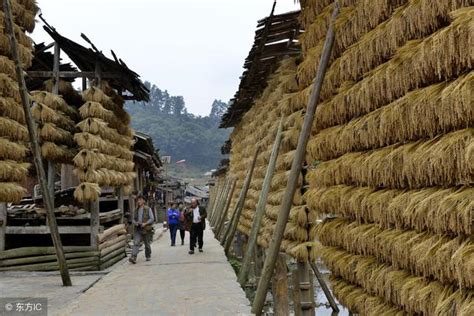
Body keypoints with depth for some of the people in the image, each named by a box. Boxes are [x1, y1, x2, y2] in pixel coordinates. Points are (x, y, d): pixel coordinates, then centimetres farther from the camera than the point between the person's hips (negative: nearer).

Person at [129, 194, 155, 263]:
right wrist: (135, 223, -7)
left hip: (146, 229, -3)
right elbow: (133, 219, 16)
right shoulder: (136, 210, 11)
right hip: (138, 230, 3)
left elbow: (152, 219, -8)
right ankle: (133, 257, -22)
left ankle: (148, 256, 28)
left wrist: (145, 223, -19)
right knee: (136, 243, -13)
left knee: (147, 244, 9)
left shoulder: (148, 209, -3)